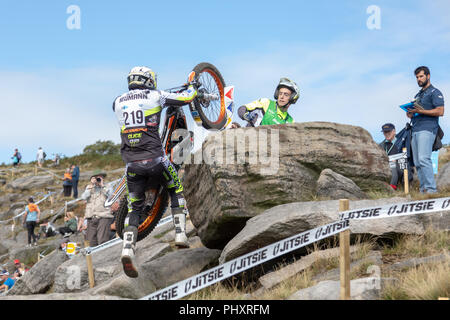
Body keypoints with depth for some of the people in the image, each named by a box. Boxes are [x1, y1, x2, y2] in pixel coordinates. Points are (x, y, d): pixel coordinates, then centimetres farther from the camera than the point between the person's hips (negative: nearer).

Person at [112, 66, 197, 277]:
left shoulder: (118, 102, 10)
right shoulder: (155, 96, 1)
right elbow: (186, 98, 8)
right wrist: (192, 86, 30)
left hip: (131, 163, 3)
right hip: (154, 158, -3)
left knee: (134, 208, 11)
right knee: (176, 189, 23)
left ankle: (127, 249, -8)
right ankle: (180, 234, 11)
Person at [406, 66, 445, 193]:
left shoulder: (434, 92, 2)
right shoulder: (418, 95, 27)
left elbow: (440, 111, -10)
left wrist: (421, 111, -17)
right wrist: (410, 114, 7)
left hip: (427, 129, -9)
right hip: (415, 130, 9)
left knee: (423, 159, -21)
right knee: (417, 162, 2)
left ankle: (431, 189, -22)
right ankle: (423, 189, 3)